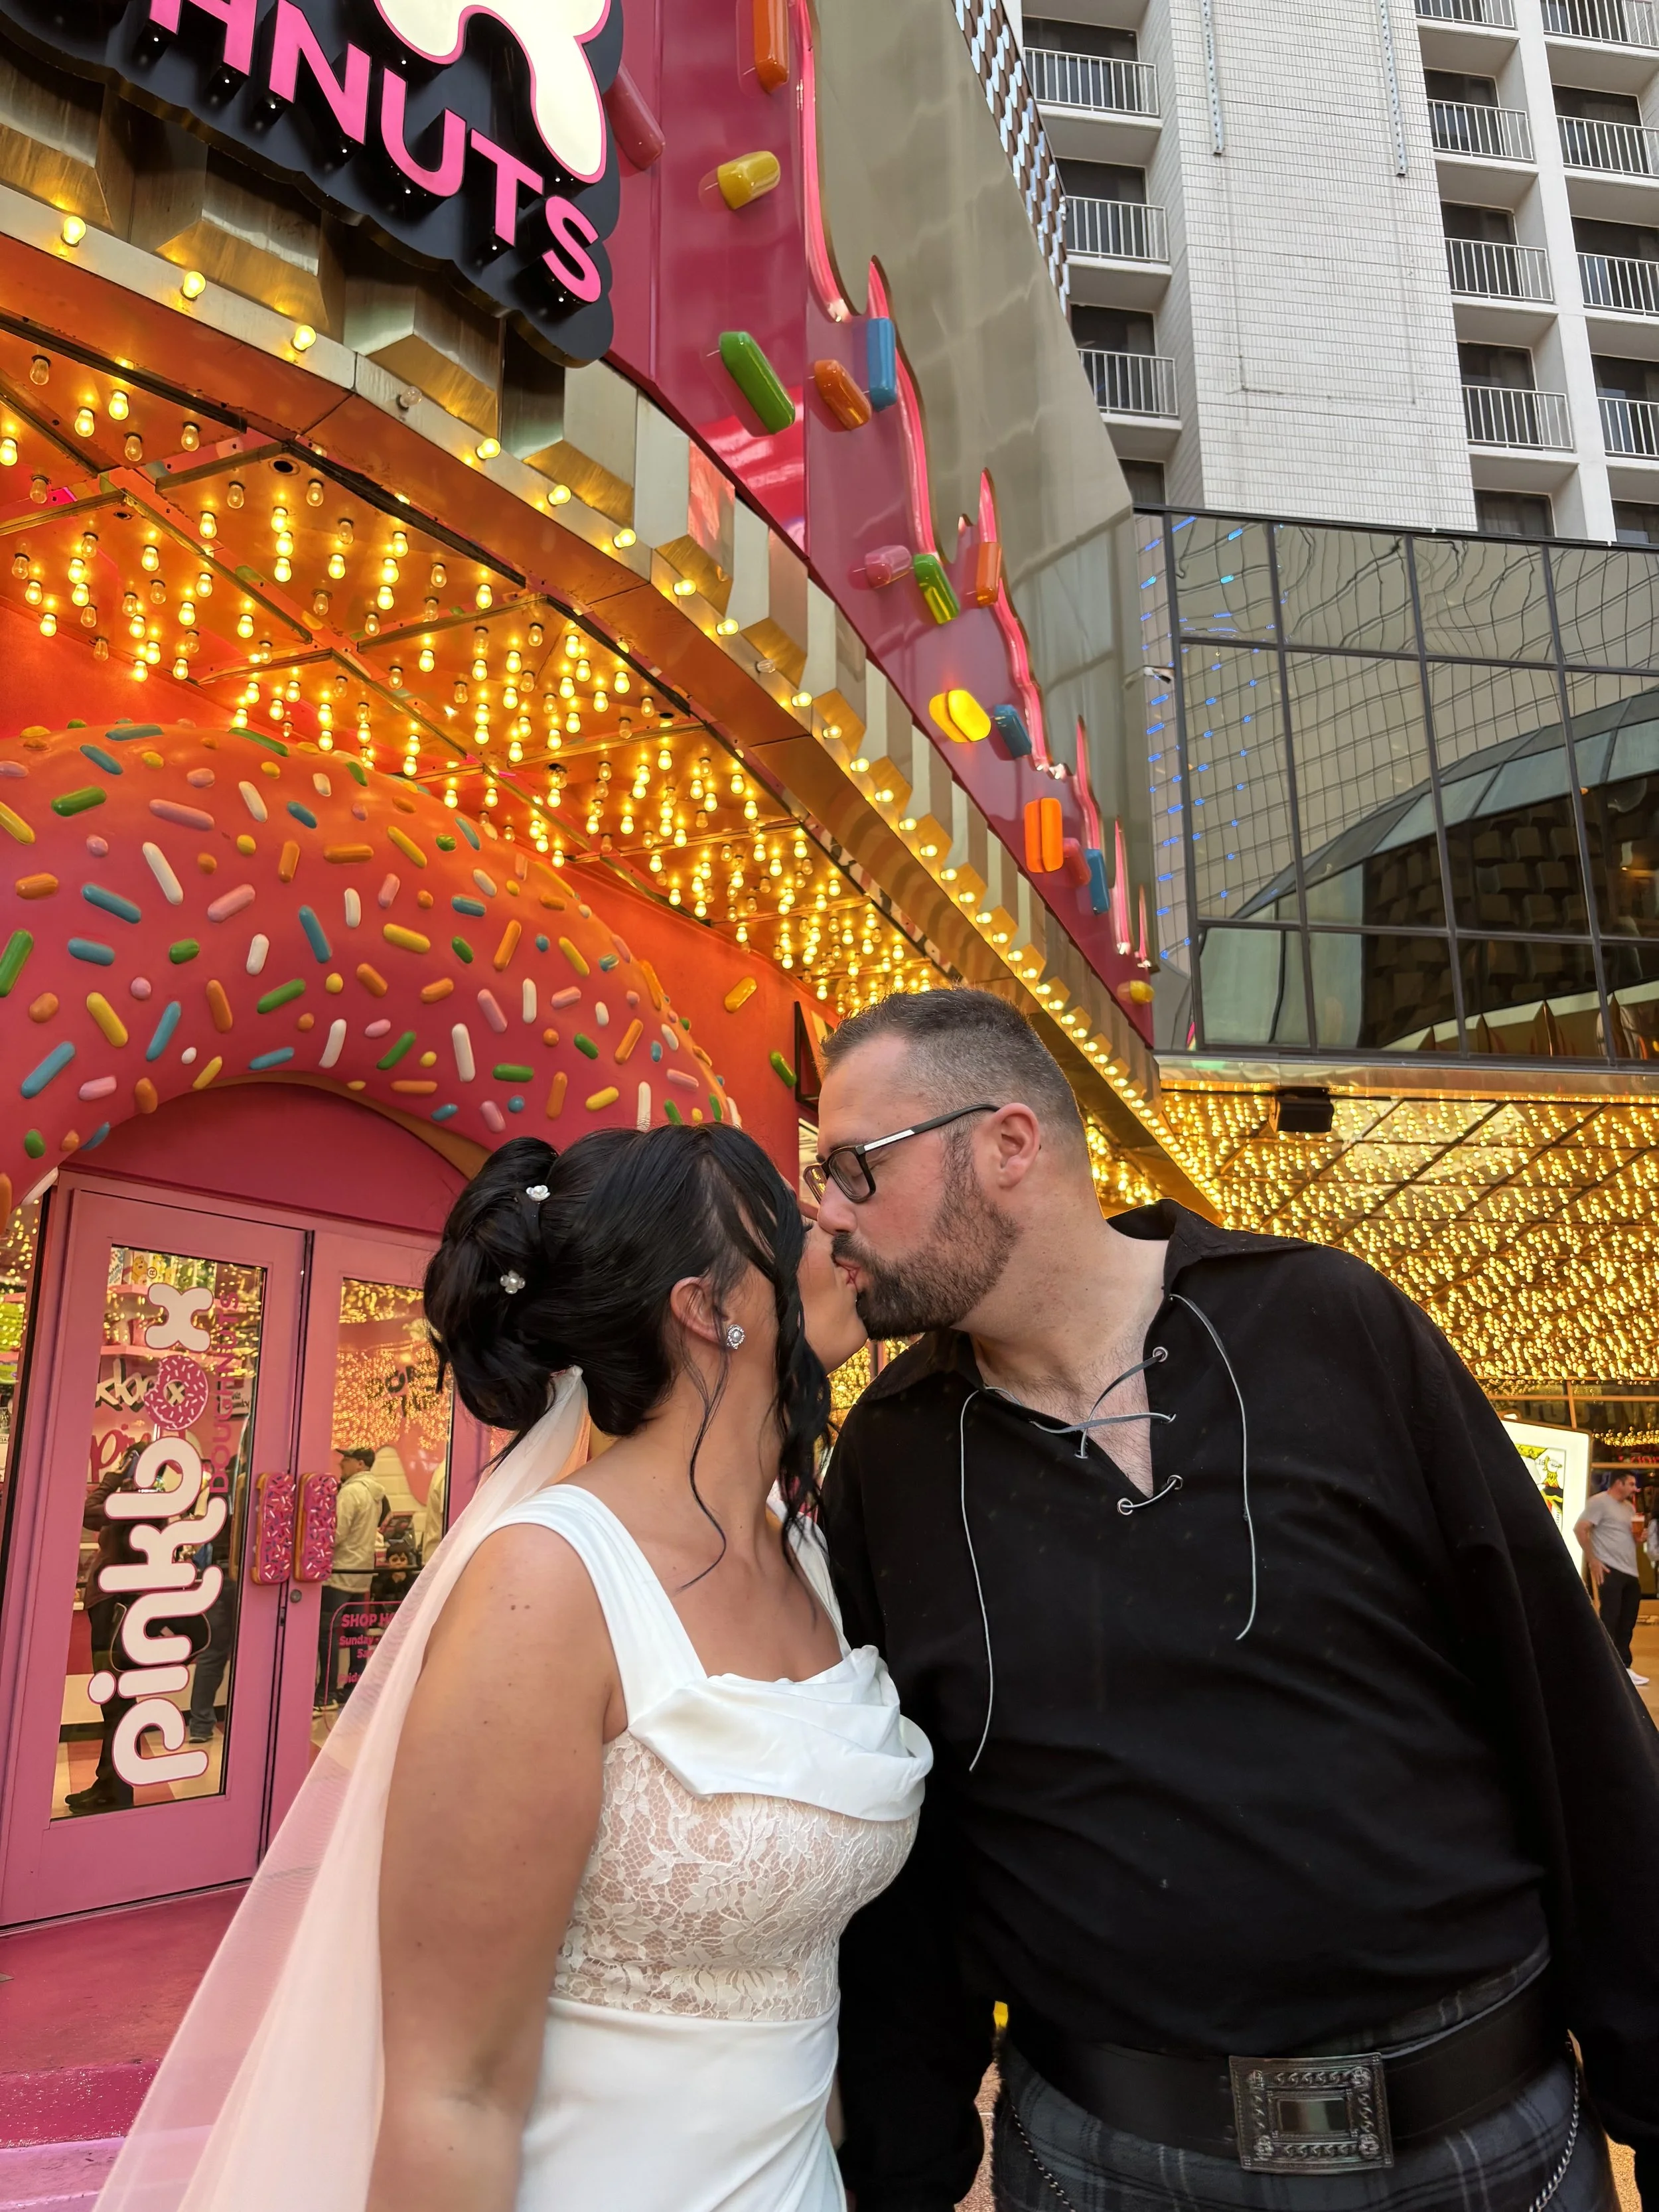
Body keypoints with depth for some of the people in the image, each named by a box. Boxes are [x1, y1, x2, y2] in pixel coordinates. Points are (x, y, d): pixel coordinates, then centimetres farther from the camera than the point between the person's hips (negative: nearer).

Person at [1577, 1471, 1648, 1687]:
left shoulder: (1629, 1508, 18)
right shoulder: (1600, 1502, -9)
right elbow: (1580, 1529, -15)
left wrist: (1639, 1537, 3)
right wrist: (1593, 1561, -16)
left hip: (1631, 1572, 8)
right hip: (1610, 1571, -8)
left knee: (1627, 1624, 11)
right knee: (1609, 1622, -5)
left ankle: (1624, 1668, 20)